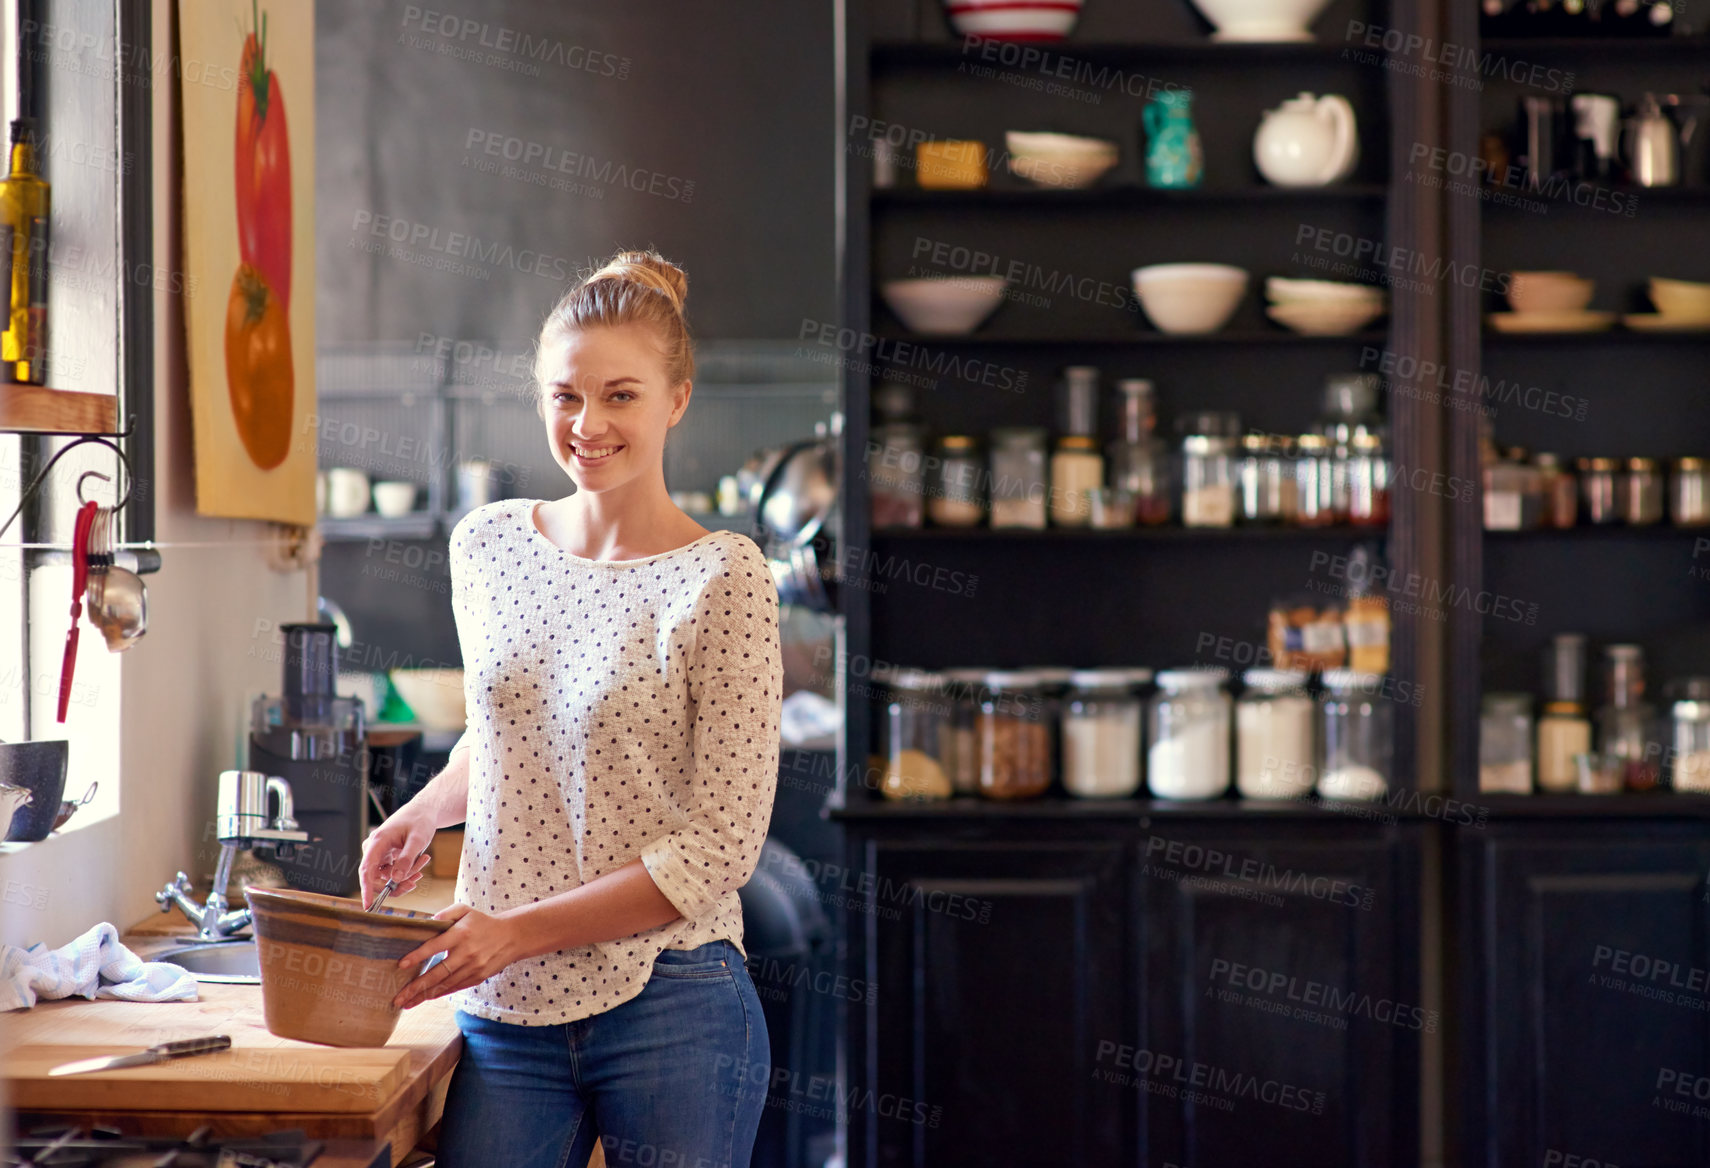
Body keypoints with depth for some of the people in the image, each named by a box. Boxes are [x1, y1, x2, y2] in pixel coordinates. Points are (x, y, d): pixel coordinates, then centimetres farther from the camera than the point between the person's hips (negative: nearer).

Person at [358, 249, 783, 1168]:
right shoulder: (487, 546, 6)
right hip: (505, 1012, 4)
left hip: (669, 1011, -4)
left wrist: (521, 930, -16)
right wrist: (427, 811, 3)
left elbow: (719, 847, -11)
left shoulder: (722, 578, -9)